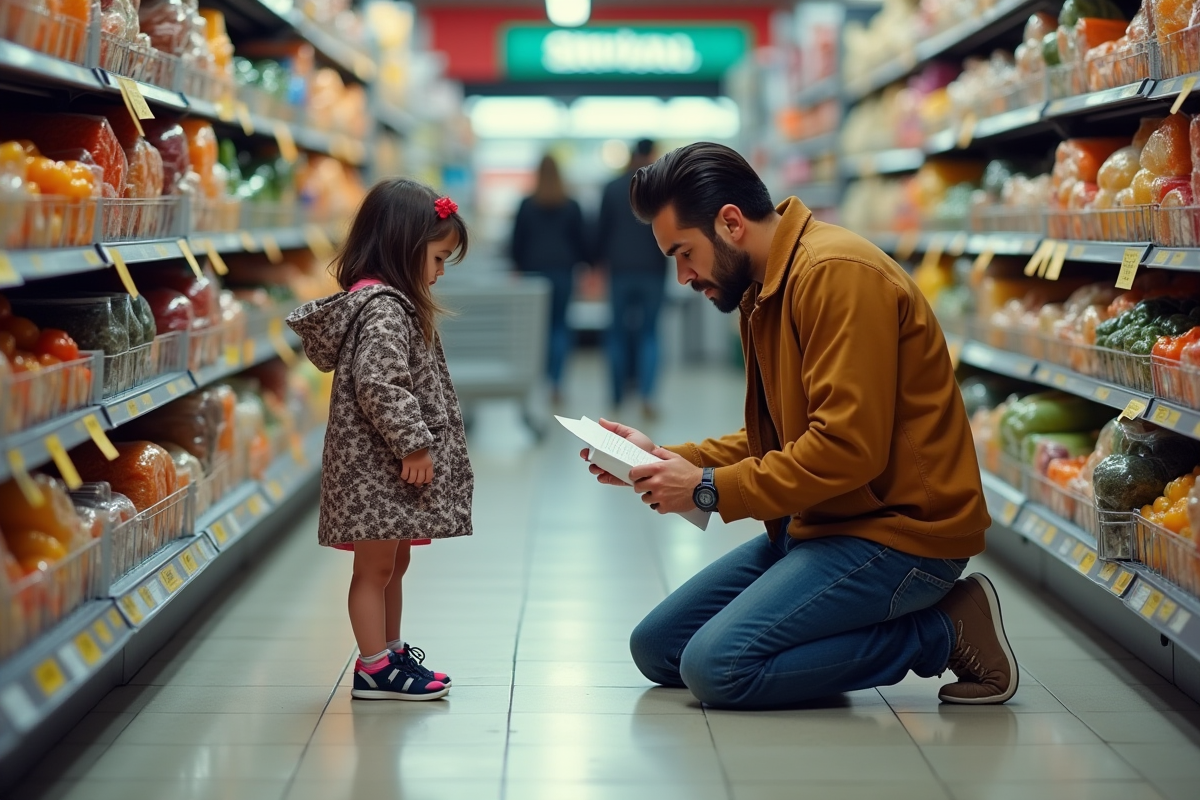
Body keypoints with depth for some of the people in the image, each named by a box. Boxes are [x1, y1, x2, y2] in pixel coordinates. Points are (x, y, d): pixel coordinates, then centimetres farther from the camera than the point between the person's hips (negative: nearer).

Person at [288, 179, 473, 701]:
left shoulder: (389, 302, 15)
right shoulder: (382, 309, -18)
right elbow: (378, 384, -26)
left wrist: (416, 444, 20)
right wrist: (413, 443, -22)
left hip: (389, 466, 11)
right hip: (377, 466, -11)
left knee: (394, 564, 17)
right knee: (375, 568, -2)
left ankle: (392, 654, 27)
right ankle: (375, 669, 4)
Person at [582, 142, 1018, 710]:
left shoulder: (837, 274, -18)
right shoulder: (766, 290, 14)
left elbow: (848, 446, -26)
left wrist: (710, 489, -19)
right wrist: (664, 459, 5)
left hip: (898, 529, -10)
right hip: (818, 524, 10)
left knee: (716, 666, -22)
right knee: (656, 649, 6)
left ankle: (945, 631, -7)